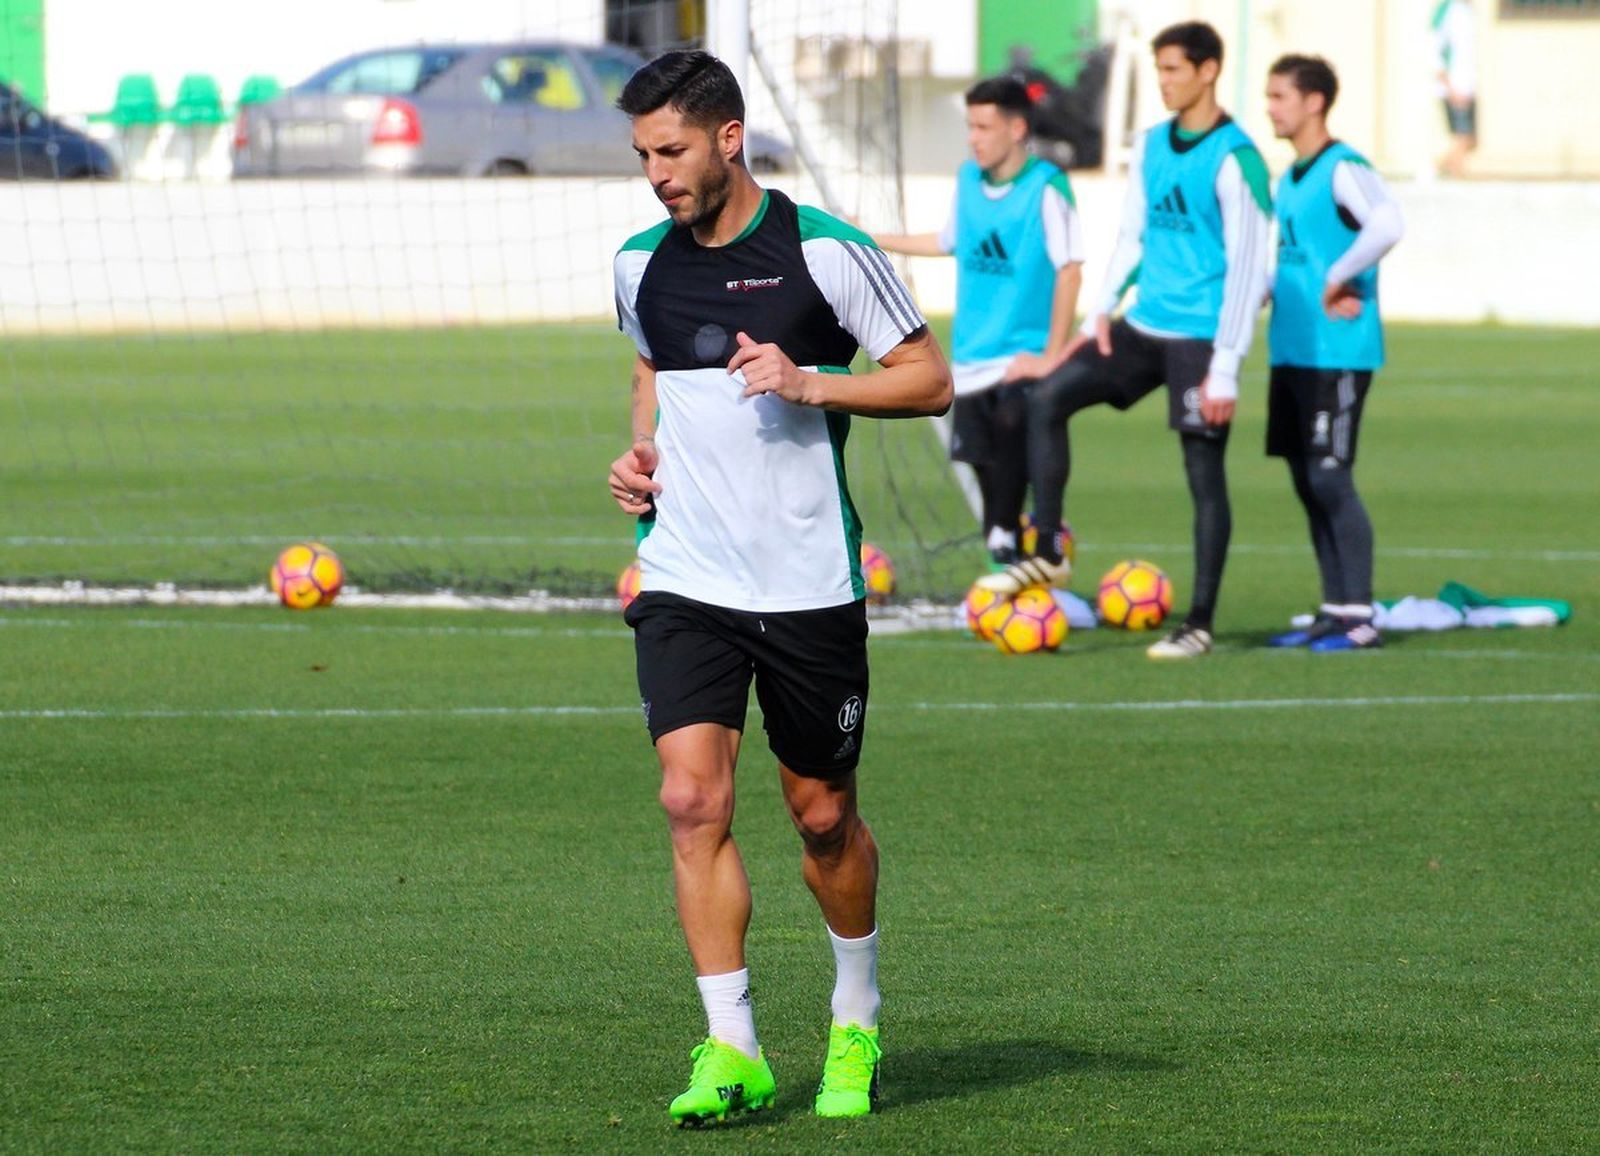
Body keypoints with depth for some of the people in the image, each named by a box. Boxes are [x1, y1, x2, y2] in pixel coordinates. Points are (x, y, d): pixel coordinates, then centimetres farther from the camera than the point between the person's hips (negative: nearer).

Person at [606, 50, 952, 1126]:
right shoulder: (641, 264, 7)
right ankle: (733, 1052, -8)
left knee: (824, 815, 8)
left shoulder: (825, 250, -8)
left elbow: (929, 379, -4)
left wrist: (807, 383, -18)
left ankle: (857, 1025, 31)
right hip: (684, 582, 3)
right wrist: (641, 450, 7)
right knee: (693, 800, -13)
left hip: (810, 585, -3)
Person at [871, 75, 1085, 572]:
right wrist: (872, 240, 25)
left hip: (1022, 362, -6)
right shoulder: (969, 178, 6)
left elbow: (1069, 270, -15)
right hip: (973, 359, 6)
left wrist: (1052, 354, -16)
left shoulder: (1045, 186, -13)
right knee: (988, 474, 7)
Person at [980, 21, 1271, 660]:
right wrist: (1102, 312, 5)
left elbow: (1247, 266, -15)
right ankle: (1047, 553, 5)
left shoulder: (1234, 160, -13)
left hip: (1199, 337, -7)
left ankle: (1201, 623, 4)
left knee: (1203, 471, -2)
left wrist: (1225, 368, -17)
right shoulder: (1151, 146, 11)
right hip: (1145, 325, 7)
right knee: (1046, 398, -2)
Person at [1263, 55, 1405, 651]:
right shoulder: (1288, 179, 15)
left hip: (1338, 352, -9)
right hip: (1293, 350, 9)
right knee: (1307, 482, 10)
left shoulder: (1344, 170, -13)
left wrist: (1337, 281, -21)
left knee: (1329, 478, -8)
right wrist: (1266, 290, 0)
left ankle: (1359, 618, -3)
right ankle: (1335, 610, 16)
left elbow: (1387, 225, -30)